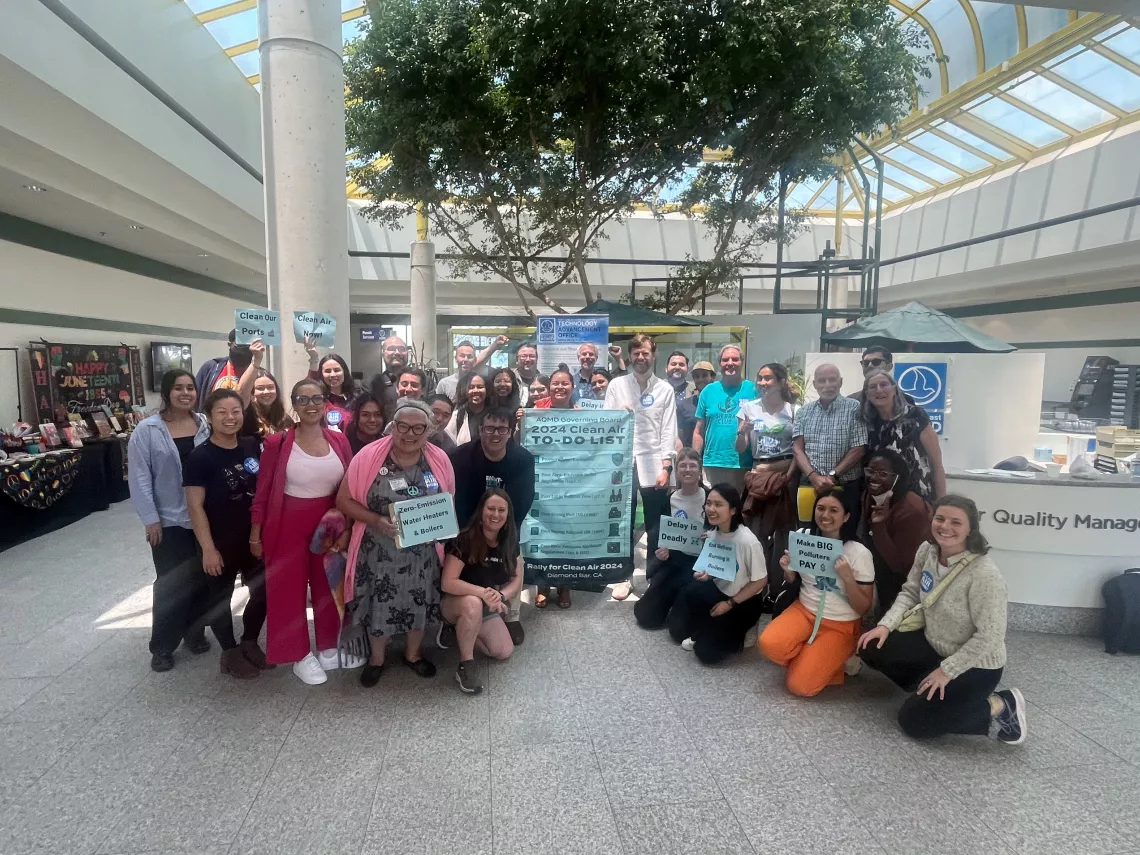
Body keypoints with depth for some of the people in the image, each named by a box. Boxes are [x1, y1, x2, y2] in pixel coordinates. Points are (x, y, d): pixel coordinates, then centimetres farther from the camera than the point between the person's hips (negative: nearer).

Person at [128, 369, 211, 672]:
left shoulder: (206, 425, 2)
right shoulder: (148, 429, -7)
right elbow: (140, 477, -8)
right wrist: (150, 518, -12)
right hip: (168, 520, -3)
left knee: (200, 578, 12)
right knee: (171, 583, 4)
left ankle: (195, 632, 30)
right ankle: (162, 646, 19)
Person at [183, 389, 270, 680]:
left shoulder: (252, 446, 0)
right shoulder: (200, 457, -14)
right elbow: (195, 506, -15)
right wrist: (208, 548, -17)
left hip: (255, 537, 5)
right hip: (221, 542, -4)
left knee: (264, 592, 12)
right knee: (220, 598, 11)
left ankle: (250, 643, 34)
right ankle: (230, 652, 30)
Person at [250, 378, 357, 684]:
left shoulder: (339, 440, -1)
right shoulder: (278, 442, -10)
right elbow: (262, 492, -5)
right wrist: (255, 534, -4)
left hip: (329, 523, 3)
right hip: (289, 524, -3)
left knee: (328, 586, 14)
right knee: (289, 588, 8)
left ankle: (328, 648, 33)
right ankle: (300, 655, 24)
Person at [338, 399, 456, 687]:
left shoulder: (440, 460, -7)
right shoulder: (369, 456, -15)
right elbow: (344, 500, -9)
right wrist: (377, 520, -23)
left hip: (422, 552, 2)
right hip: (379, 552, -2)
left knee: (420, 602, 17)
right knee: (378, 603, 13)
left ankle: (413, 653, 44)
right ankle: (377, 657, 41)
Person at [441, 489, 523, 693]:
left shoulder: (509, 543, -8)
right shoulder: (464, 540, -25)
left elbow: (517, 580, -3)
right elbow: (447, 583, -29)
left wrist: (500, 596, -24)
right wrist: (483, 592, -38)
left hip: (487, 607, 6)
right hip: (455, 603, -6)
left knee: (504, 652, -8)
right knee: (472, 603, -39)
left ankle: (462, 632, 16)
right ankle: (465, 665, -21)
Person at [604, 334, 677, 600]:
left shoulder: (665, 389, 6)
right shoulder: (617, 385, 7)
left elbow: (669, 430, 1)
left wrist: (666, 466, -5)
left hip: (653, 464, 0)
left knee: (655, 525, 6)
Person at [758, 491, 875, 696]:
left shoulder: (859, 553, -14)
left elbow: (863, 608, -11)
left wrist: (848, 578, -26)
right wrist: (787, 571, -13)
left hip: (841, 625, -3)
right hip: (804, 610, 4)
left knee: (800, 685, -17)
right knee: (769, 644, -27)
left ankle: (831, 664, 13)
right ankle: (808, 659, 4)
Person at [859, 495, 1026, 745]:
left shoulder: (984, 574, -30)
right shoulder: (927, 551, -8)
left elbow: (990, 636, -25)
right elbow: (910, 593, 5)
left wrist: (946, 670, -20)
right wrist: (886, 624, -11)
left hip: (976, 665, -7)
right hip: (934, 644, 7)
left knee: (913, 721, -8)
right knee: (871, 648, -6)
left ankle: (999, 709, 4)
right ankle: (928, 688, 7)